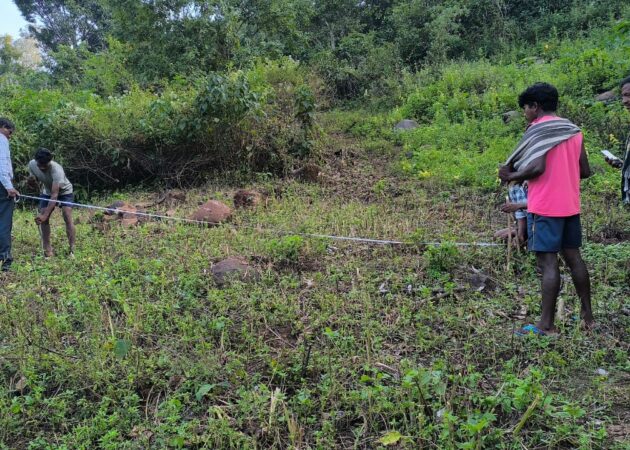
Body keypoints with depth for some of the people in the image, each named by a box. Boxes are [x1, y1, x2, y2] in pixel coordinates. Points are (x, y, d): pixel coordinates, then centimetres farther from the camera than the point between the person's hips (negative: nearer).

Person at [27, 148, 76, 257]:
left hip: (64, 192, -5)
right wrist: (31, 181, -29)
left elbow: (55, 195, -42)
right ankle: (47, 249, 0)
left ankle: (72, 250, -17)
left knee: (67, 217, -20)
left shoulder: (57, 170, -39)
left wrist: (45, 214, -49)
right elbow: (35, 183, -2)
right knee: (43, 218, -8)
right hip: (47, 192, 5)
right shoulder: (32, 165, -21)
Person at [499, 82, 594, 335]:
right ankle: (587, 315, 24)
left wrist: (511, 176, -7)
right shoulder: (573, 131, 13)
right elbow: (585, 171, 12)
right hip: (570, 206, 8)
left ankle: (547, 325, -2)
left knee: (547, 263, -6)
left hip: (545, 207, -8)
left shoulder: (538, 129, -10)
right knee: (573, 258, 16)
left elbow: (537, 167, -22)